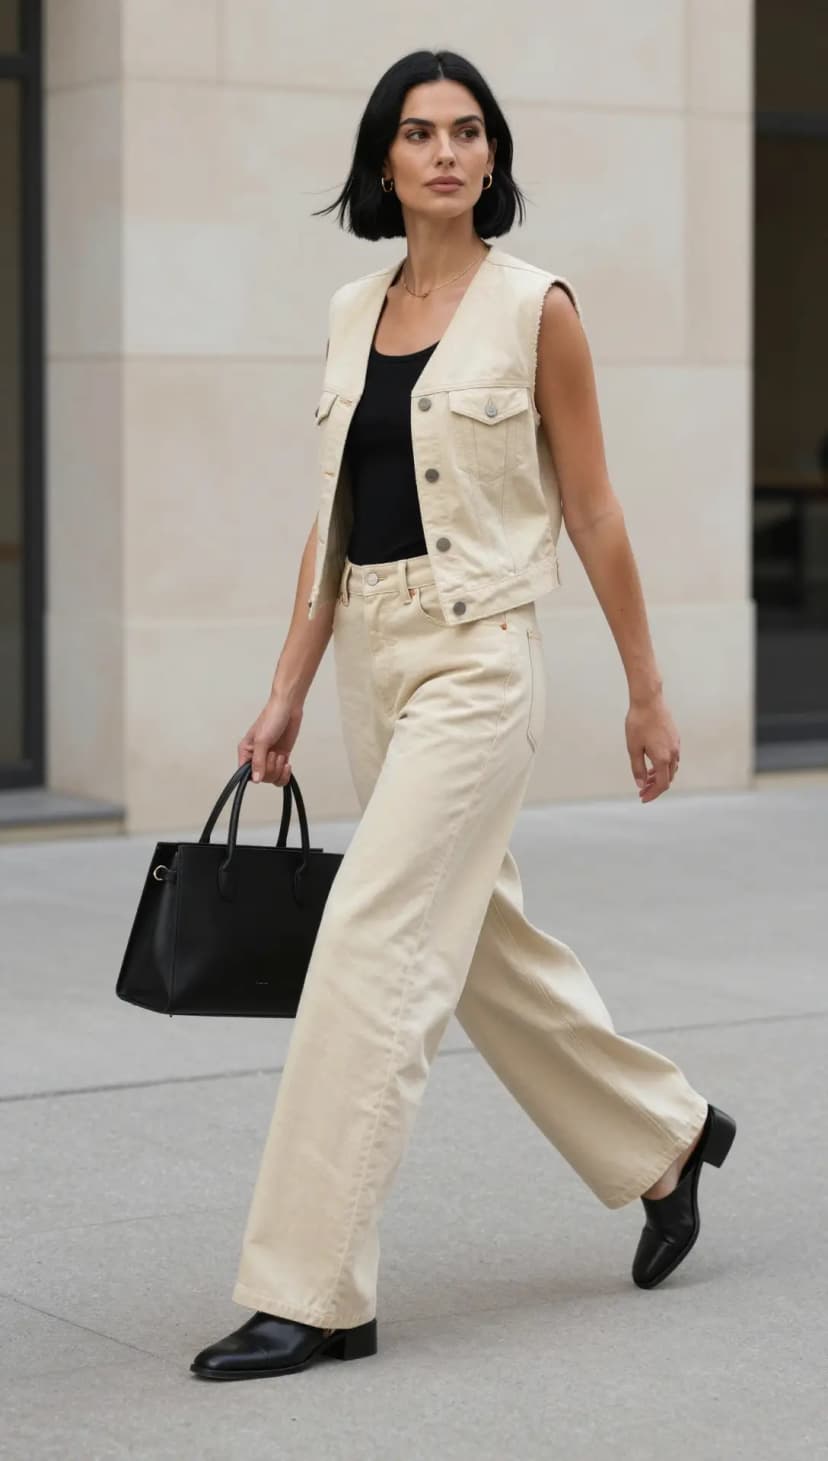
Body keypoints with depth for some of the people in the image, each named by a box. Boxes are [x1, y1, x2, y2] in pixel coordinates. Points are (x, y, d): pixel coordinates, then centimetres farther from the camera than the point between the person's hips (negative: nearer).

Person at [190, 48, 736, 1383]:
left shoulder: (535, 306, -6)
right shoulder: (353, 312, 10)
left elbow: (592, 508, -4)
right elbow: (334, 518, 12)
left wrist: (647, 691, -1)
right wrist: (288, 690, 8)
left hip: (476, 659, -7)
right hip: (372, 658, 7)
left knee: (370, 954, -13)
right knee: (487, 948, 16)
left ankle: (311, 1293, -7)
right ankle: (666, 1137, 39)